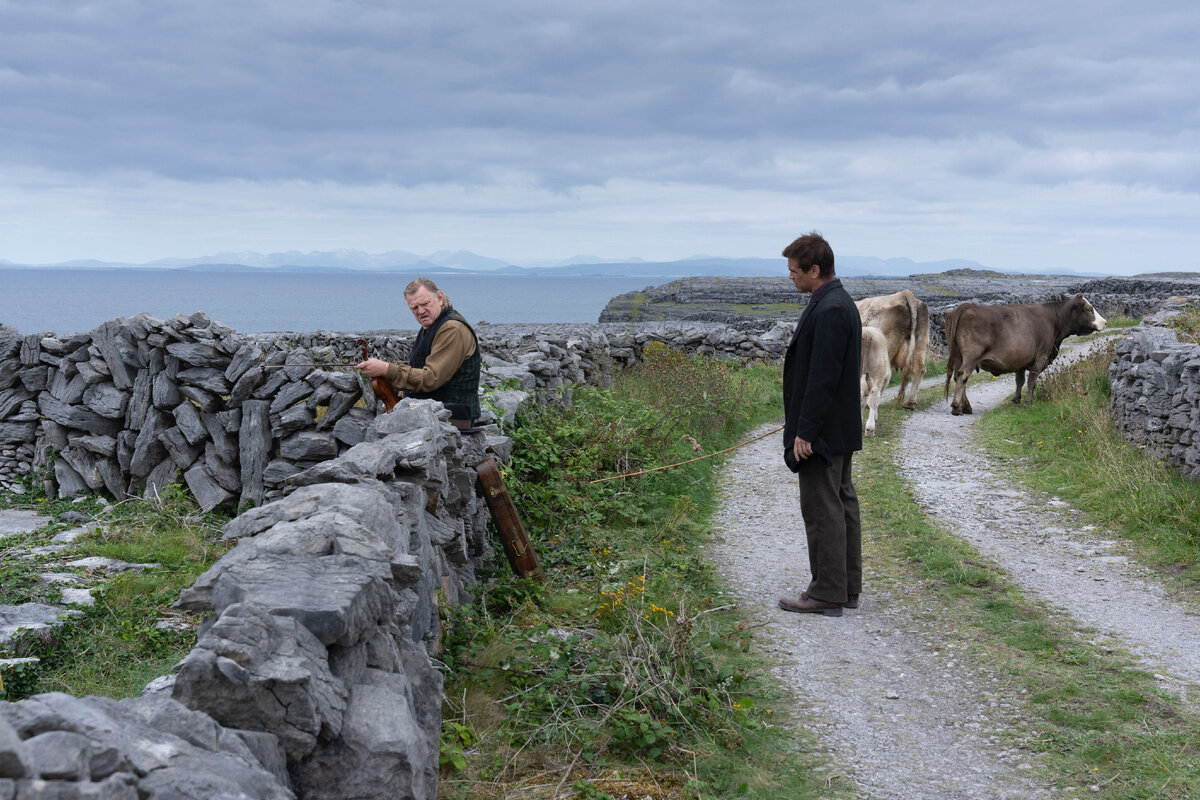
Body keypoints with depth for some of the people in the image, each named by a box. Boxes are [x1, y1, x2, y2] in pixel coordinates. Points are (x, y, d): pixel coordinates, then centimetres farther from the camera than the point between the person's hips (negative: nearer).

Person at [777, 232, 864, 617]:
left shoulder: (829, 311, -21)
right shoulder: (841, 304, 13)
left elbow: (822, 377, -24)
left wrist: (805, 432, -21)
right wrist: (803, 427, 20)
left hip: (822, 431, -11)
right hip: (840, 428, 11)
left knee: (822, 510, -4)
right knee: (842, 503, 15)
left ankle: (827, 594, 3)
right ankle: (848, 588, 24)